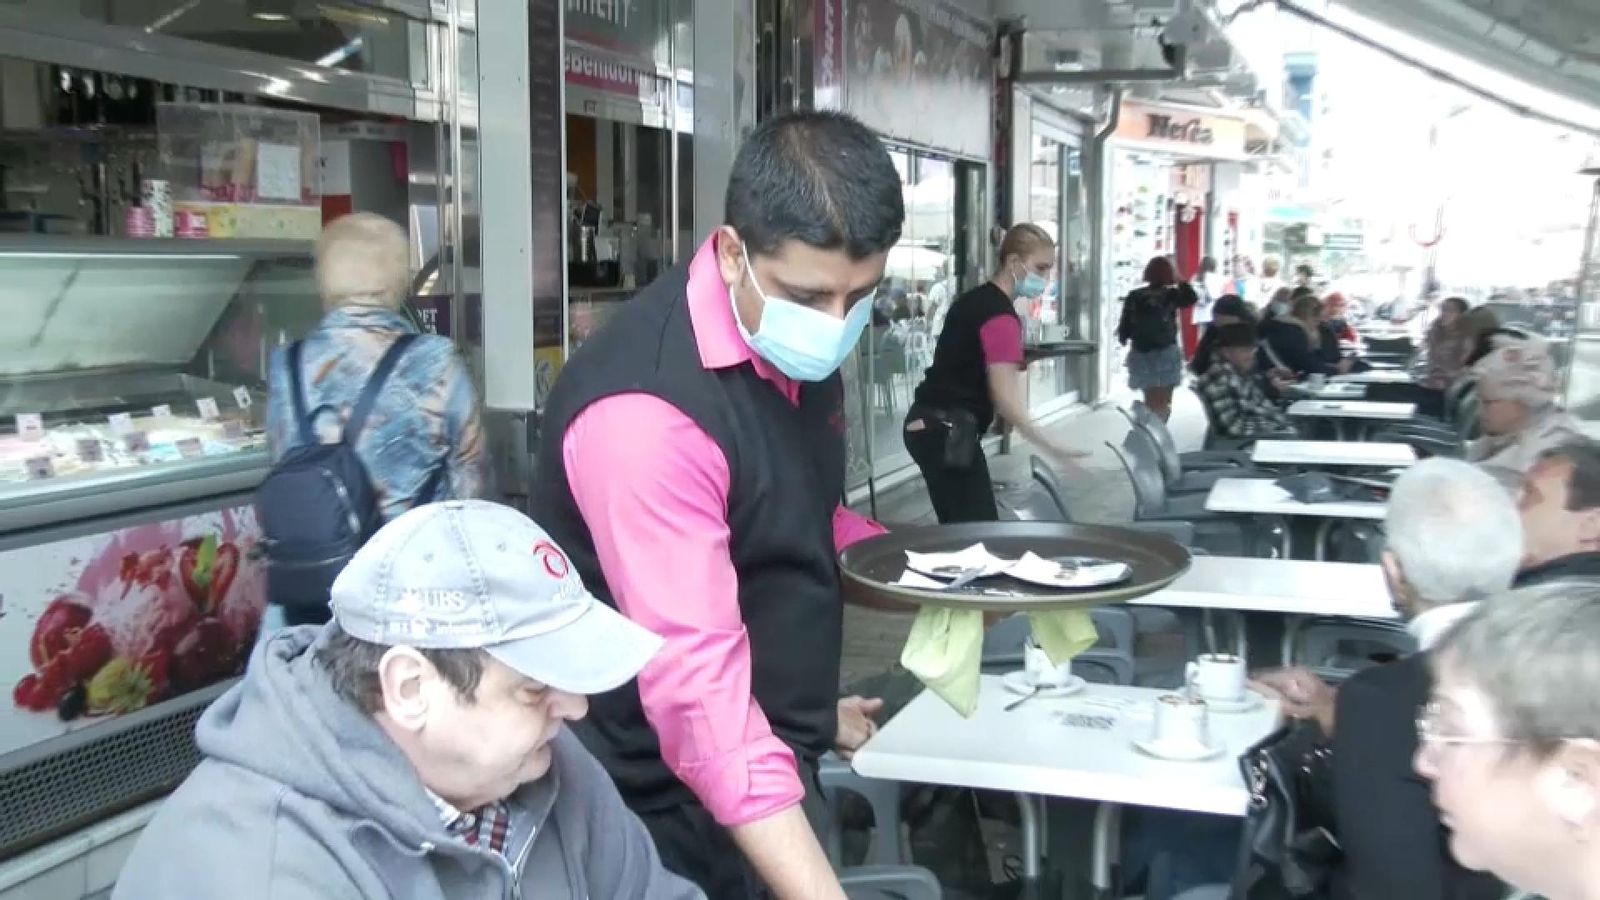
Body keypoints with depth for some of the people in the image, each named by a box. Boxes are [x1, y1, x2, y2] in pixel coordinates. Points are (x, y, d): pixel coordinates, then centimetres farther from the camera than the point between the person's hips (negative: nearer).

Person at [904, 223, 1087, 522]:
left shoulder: (974, 300, 15)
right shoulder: (1001, 315, -15)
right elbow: (1004, 398, -23)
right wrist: (1051, 447, -26)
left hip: (928, 424, 10)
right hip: (949, 431, -10)